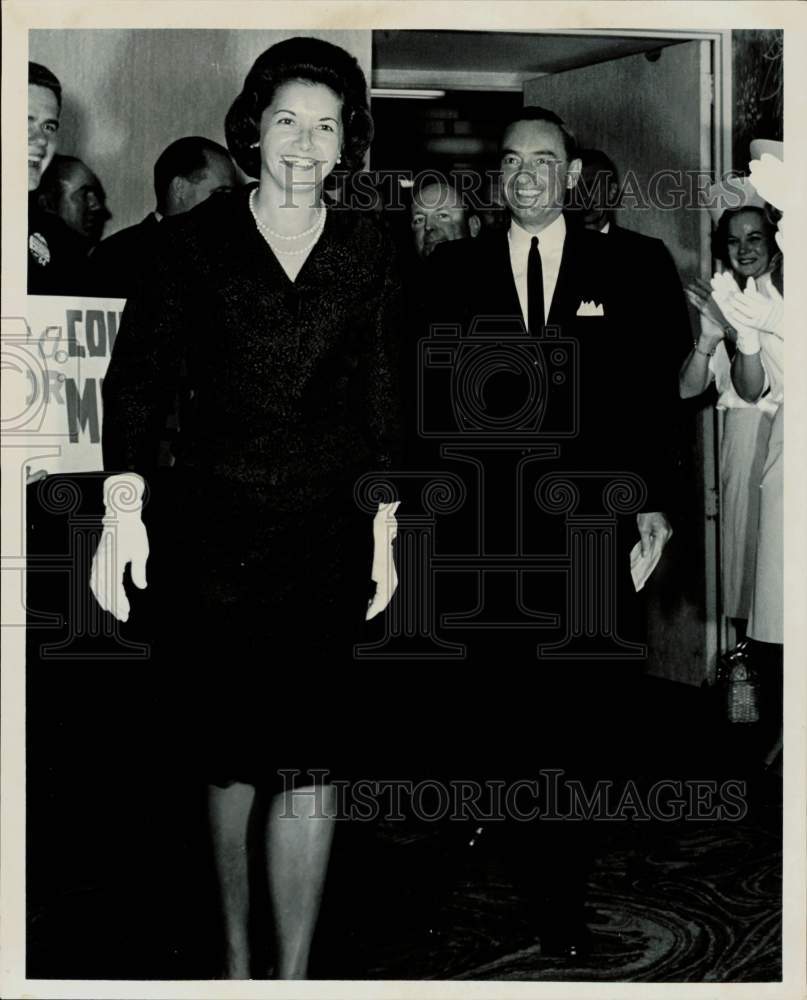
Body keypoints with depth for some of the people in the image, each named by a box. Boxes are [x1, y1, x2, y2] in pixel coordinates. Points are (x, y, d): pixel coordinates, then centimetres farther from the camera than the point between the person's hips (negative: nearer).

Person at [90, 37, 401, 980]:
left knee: (306, 758, -6)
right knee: (231, 750, 8)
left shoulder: (367, 248, 7)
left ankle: (293, 973, 4)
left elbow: (377, 394, 11)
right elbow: (137, 374, 0)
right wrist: (124, 508, -10)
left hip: (329, 530, 1)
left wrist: (384, 527, 8)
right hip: (218, 523, 0)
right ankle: (234, 948, 25)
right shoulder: (196, 239, 3)